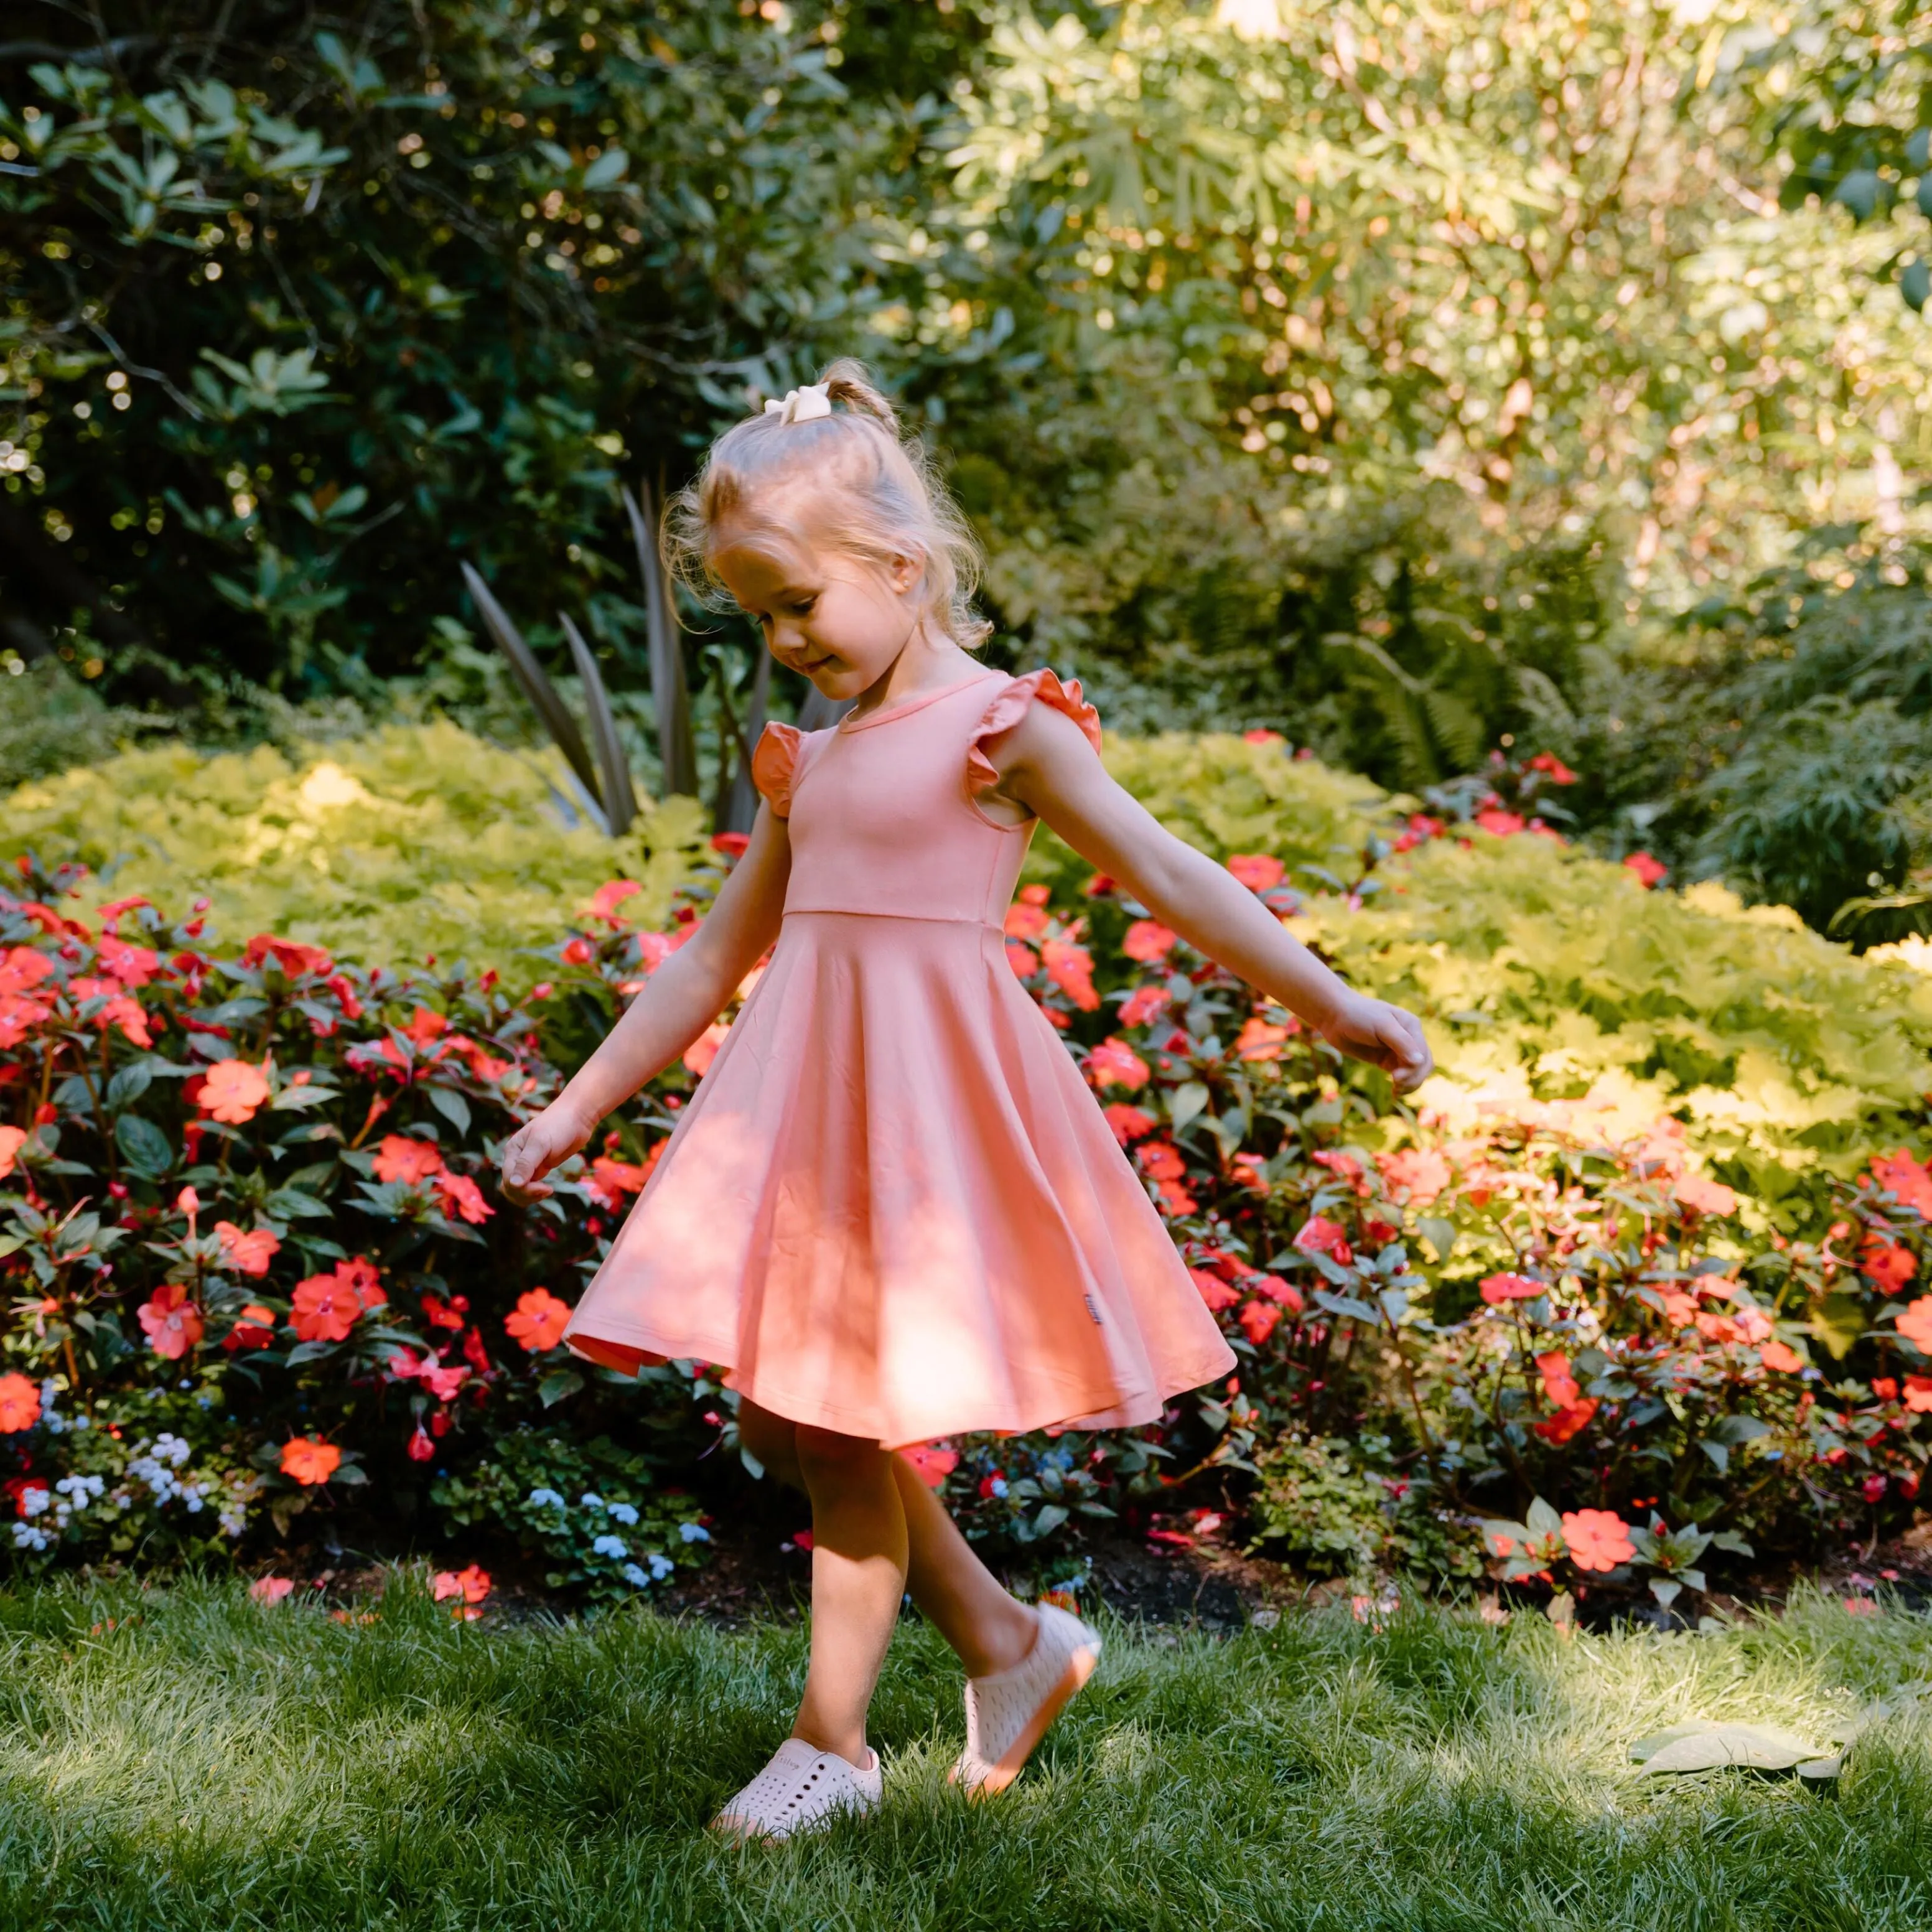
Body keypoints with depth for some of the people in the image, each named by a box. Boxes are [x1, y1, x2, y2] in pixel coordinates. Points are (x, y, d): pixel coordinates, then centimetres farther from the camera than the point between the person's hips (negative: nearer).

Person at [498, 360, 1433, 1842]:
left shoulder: (1000, 726, -4)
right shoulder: (810, 763, 15)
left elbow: (1164, 871, -9)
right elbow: (716, 959, 20)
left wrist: (1331, 1004, -17)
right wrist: (576, 1109, 21)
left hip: (929, 1093, -7)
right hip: (806, 1100, 7)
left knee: (846, 1427, -3)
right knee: (782, 1414, 8)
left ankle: (833, 1742, 12)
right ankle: (1008, 1639, 25)